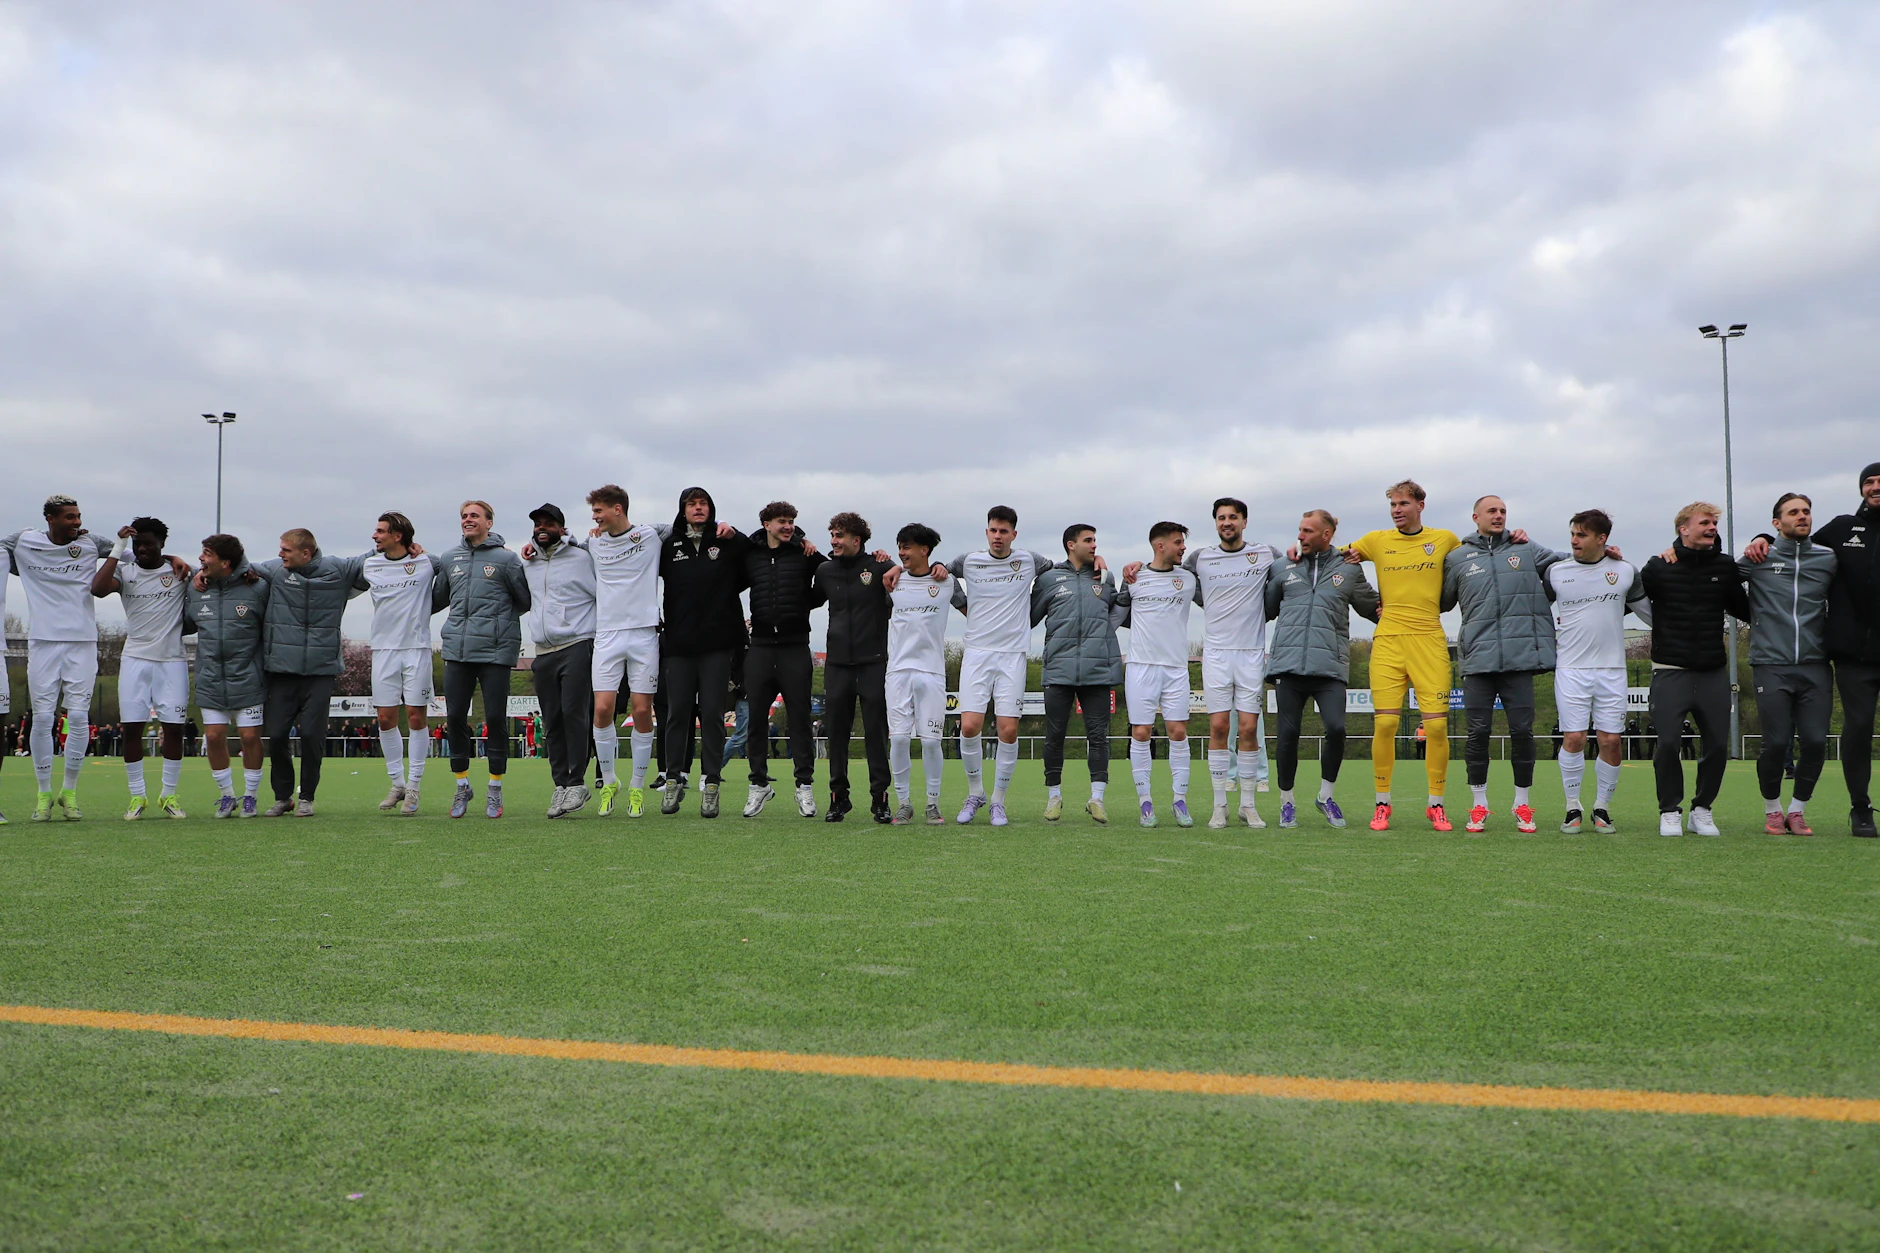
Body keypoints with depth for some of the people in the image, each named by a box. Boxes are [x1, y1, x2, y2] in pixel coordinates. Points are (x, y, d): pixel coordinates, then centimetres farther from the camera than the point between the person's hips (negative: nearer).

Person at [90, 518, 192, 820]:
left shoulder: (180, 571, 3)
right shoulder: (125, 571, 3)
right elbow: (98, 589, -14)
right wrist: (118, 548, -15)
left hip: (171, 661, 0)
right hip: (135, 659, 1)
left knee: (174, 727, -1)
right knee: (133, 727, -1)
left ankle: (169, 795, 10)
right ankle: (137, 796, 8)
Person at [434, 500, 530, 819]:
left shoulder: (506, 559, 1)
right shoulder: (449, 559, 14)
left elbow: (526, 599, 7)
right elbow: (437, 599, 27)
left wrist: (500, 620, 5)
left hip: (495, 650, -4)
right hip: (457, 649, 4)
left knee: (496, 718, -1)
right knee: (455, 718, 4)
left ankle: (495, 789, 11)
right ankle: (462, 785, 18)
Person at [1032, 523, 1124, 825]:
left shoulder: (1105, 579, 16)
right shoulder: (1049, 579, 9)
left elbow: (1122, 609, 24)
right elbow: (1029, 617, 12)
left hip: (1098, 671, 1)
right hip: (1059, 670, -1)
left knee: (1098, 734, -2)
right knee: (1054, 735, 3)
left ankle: (1097, 797, 1)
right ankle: (1054, 796, 15)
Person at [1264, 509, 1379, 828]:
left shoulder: (1349, 569, 11)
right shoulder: (1282, 568, 13)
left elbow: (1374, 607, 19)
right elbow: (1265, 610, 20)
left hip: (1330, 666, -1)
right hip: (1288, 663, 1)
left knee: (1336, 728, -14)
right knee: (1288, 733, 0)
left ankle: (1326, 795, 10)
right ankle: (1287, 801, 16)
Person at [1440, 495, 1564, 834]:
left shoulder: (1527, 551, 13)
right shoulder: (1458, 558, 12)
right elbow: (1441, 602, 19)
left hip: (1521, 656, 0)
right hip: (1478, 657, 0)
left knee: (1522, 730, 1)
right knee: (1478, 731, 0)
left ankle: (1522, 805, 13)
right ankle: (1478, 805, 11)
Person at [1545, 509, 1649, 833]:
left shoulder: (1626, 572, 5)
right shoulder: (1556, 572, 3)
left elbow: (1648, 611, 18)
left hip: (1611, 669, 1)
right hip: (1570, 669, -1)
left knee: (1611, 741, -1)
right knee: (1573, 738, -7)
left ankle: (1602, 807, 12)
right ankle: (1573, 807, 4)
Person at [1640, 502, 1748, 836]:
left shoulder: (1725, 566, 8)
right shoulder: (1659, 567, -2)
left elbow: (1743, 609, 20)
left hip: (1714, 671, 3)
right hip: (1671, 671, -3)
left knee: (1718, 744, 3)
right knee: (1668, 743, -8)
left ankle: (1702, 809, 19)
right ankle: (1670, 811, 7)